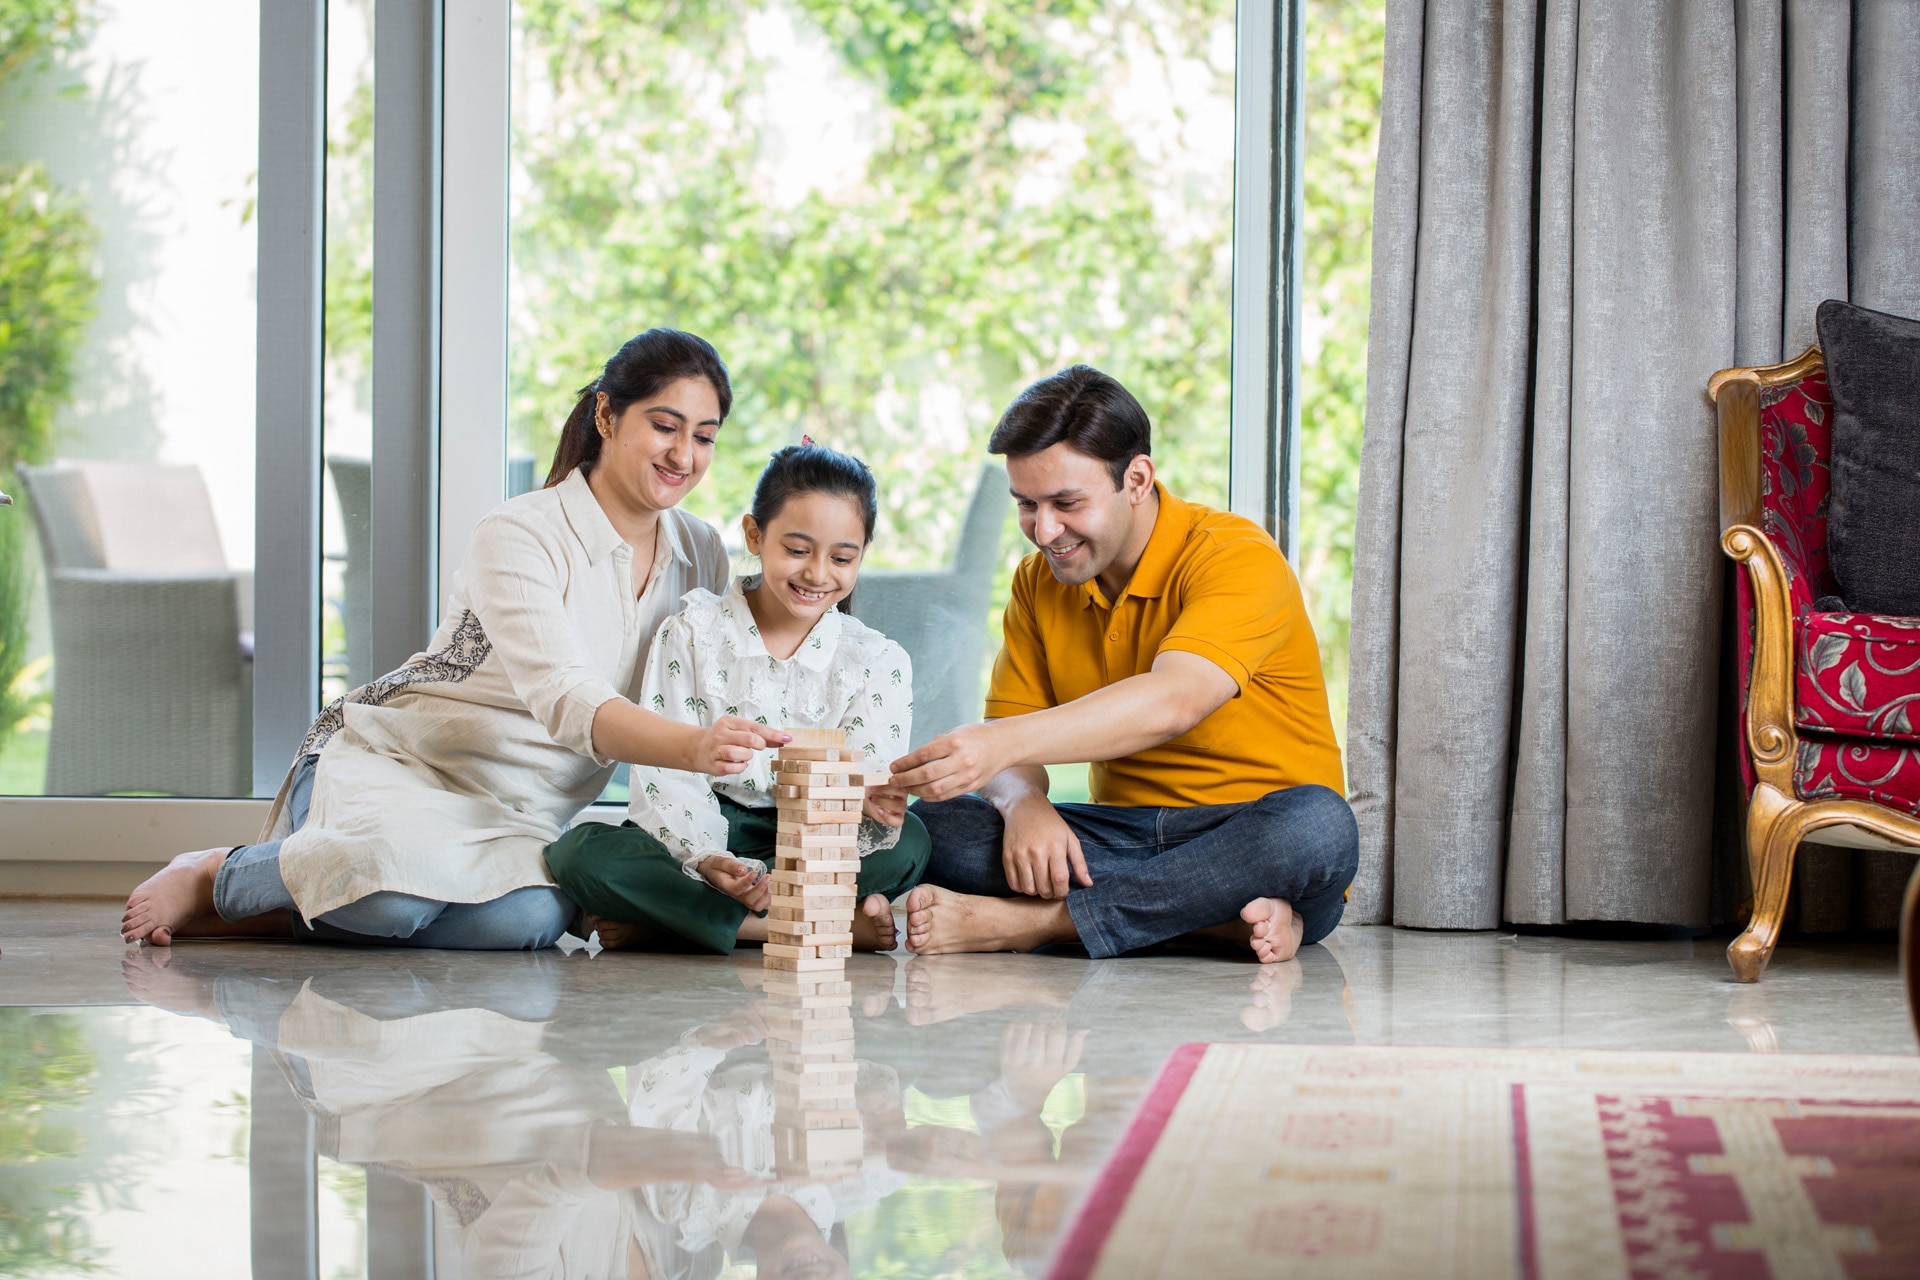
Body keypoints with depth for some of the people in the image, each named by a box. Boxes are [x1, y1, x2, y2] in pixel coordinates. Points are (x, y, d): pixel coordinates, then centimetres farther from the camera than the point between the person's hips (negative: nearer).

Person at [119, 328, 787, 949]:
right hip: (394, 762, -5)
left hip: (513, 818, 5)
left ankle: (282, 911, -14)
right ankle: (216, 877, -9)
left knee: (530, 917, -33)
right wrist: (693, 746, -50)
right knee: (395, 868, -41)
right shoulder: (518, 536, -17)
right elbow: (564, 700, -32)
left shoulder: (702, 554, 4)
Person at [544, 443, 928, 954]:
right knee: (581, 854, -30)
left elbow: (862, 791, -8)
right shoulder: (691, 633, -2)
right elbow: (667, 773, -11)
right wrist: (706, 860, -30)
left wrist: (871, 813, -35)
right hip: (696, 833, -1)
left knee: (907, 843, -29)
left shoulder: (880, 663, 2)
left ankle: (658, 922, -27)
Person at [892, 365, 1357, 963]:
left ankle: (1021, 920, -33)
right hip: (1123, 837, 5)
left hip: (1248, 842, -5)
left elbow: (1172, 701, -32)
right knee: (933, 823, -19)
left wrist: (1005, 742, -45)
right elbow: (1011, 739, 3)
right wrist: (1024, 802, -23)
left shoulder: (1235, 556, -15)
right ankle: (1219, 918, -27)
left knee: (1317, 826, -39)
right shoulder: (1038, 583, 7)